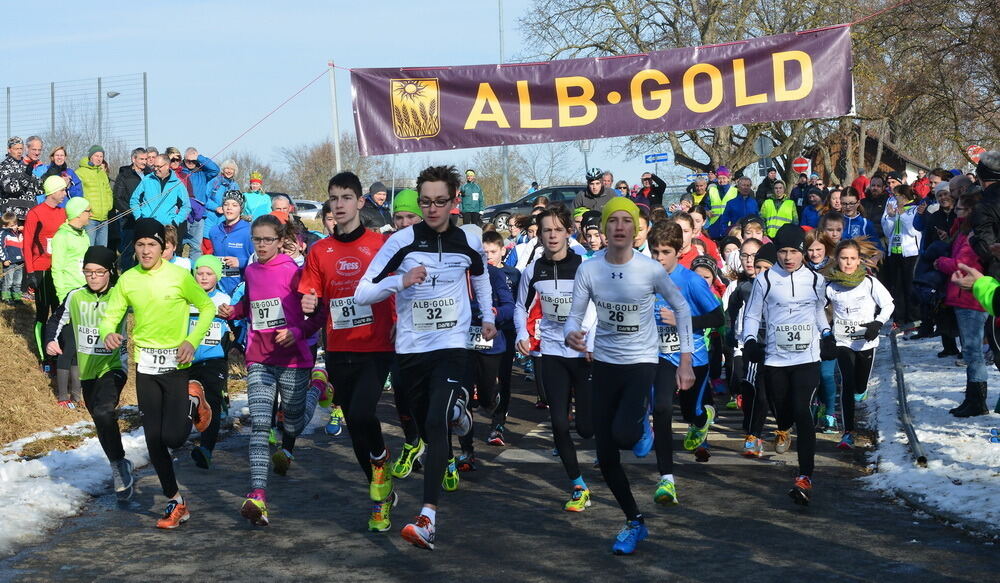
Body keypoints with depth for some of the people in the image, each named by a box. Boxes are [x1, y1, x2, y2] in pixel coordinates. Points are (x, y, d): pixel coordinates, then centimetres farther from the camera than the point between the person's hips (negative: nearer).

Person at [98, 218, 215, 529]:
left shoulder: (179, 275, -7)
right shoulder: (127, 280, 2)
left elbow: (207, 307, 1)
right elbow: (110, 315, 8)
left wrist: (192, 341, -12)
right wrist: (108, 333, -15)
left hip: (176, 363, -3)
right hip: (145, 365, 3)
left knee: (173, 437, -12)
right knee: (154, 439, 4)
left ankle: (193, 402, 22)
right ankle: (175, 501, 18)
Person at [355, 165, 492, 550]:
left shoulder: (468, 243, 0)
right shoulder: (401, 242, -8)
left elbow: (481, 276, 25)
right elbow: (362, 293, -10)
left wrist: (487, 317, 23)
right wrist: (401, 280, -24)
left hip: (451, 345, -1)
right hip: (410, 348, 1)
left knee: (435, 424, -19)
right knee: (426, 427, 14)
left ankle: (428, 518, -22)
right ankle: (455, 405, 51)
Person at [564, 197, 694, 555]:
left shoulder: (650, 269, -14)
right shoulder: (589, 269, -9)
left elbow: (681, 309, -1)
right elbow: (575, 317, -6)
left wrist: (686, 360, -3)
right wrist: (570, 335, -30)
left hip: (641, 362, -3)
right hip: (604, 363, 3)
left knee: (623, 435, -28)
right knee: (605, 457, 3)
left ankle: (641, 422, 12)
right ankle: (634, 522, 25)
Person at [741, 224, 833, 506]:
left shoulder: (816, 280, 6)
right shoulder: (765, 279, 0)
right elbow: (752, 315, 7)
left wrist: (827, 335, 13)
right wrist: (750, 340, -7)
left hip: (808, 358, 0)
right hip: (775, 358, 0)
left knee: (802, 412, -15)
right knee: (782, 409, 11)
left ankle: (805, 477, -16)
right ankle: (783, 430, 53)